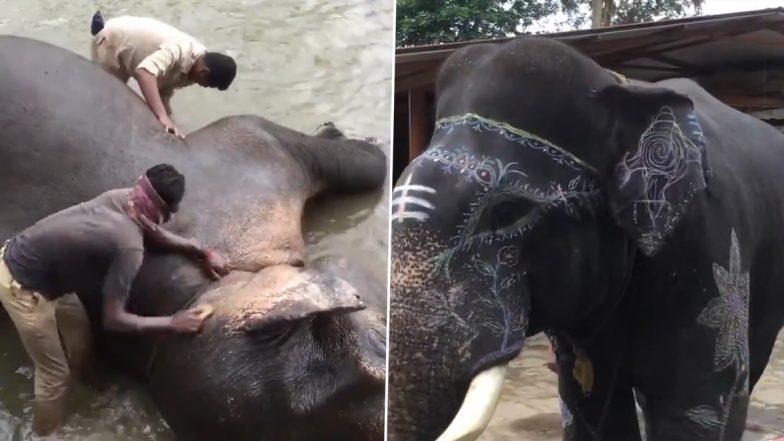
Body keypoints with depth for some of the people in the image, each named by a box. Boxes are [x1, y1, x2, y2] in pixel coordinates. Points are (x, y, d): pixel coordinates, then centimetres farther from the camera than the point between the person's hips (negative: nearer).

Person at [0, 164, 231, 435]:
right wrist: (172, 323, -17)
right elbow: (113, 320, -24)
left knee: (79, 334, 27)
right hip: (23, 287, -9)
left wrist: (202, 252, 11)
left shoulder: (123, 198, -6)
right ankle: (47, 434, 32)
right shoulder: (129, 247, -29)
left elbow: (152, 233, 15)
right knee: (54, 374, 9)